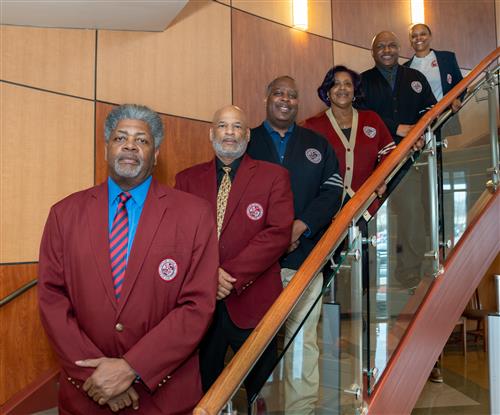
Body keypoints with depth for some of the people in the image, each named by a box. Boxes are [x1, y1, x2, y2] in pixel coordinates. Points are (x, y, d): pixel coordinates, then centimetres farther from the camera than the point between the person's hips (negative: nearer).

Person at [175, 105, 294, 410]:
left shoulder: (274, 176, 1)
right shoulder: (187, 179, 9)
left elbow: (279, 233, -10)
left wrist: (232, 277, -17)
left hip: (253, 302, -2)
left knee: (261, 392, 14)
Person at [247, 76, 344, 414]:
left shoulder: (318, 144, 16)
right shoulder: (246, 142, 11)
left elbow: (332, 191, 5)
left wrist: (300, 226, -11)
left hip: (304, 257, 1)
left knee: (303, 340, 2)